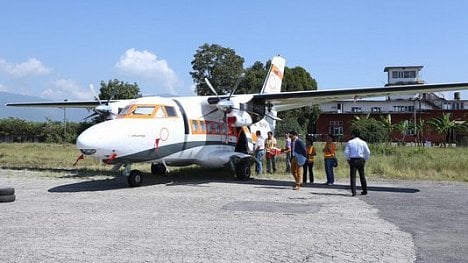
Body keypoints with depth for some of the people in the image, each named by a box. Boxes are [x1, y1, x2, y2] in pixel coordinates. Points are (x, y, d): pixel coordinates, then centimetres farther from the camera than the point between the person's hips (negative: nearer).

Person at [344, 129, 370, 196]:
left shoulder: (350, 142, -1)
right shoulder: (363, 142, 2)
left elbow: (346, 152, -5)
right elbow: (368, 152, -1)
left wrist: (348, 159, 8)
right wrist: (365, 159, 11)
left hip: (352, 160, -2)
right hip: (361, 160, 2)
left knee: (353, 176, 0)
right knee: (362, 176, 14)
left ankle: (353, 191, -7)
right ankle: (365, 190, 21)